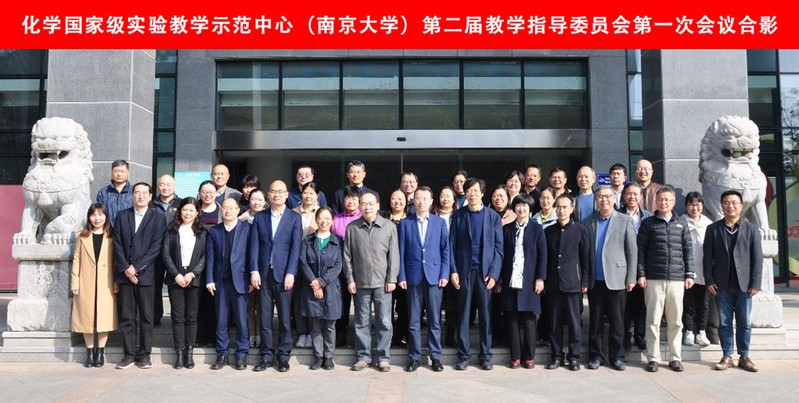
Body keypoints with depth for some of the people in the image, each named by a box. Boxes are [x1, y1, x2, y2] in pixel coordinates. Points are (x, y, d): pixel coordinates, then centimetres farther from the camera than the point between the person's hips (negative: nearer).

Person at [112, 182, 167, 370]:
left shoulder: (158, 217, 3)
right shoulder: (122, 216, 12)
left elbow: (156, 247, -5)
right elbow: (117, 244, 6)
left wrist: (137, 267, -11)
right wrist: (125, 268, -6)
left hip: (146, 274, -2)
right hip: (125, 274, 2)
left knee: (146, 317, 2)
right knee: (126, 317, 5)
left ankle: (144, 355, 9)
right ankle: (129, 354, 12)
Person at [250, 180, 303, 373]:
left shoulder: (294, 217, 3)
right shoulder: (259, 217, 10)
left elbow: (295, 247, -3)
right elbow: (254, 245, 5)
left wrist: (290, 273, -11)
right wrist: (254, 271, -5)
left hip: (283, 274, -2)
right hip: (263, 274, 2)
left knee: (285, 318, 3)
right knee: (264, 318, 5)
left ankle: (283, 357, 12)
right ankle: (266, 356, 14)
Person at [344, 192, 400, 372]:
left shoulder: (389, 227, 0)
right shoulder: (352, 228, 3)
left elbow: (394, 255, 0)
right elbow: (347, 256, 5)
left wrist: (392, 279, -4)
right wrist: (350, 279, 1)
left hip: (382, 283, -1)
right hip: (360, 283, 1)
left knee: (384, 322, 3)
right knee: (362, 322, 9)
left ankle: (383, 357, 14)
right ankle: (363, 356, 20)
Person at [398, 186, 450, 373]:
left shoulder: (440, 222, 6)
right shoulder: (405, 223, 5)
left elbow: (445, 250, 4)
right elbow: (401, 252, 3)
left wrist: (444, 274, -4)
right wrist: (401, 276, -3)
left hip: (434, 276, 0)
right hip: (413, 277, 0)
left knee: (434, 320, 5)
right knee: (413, 321, 5)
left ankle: (435, 357, 15)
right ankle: (414, 357, 15)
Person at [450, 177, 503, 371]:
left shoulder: (493, 216, 4)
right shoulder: (458, 215, 5)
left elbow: (498, 247, 1)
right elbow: (451, 245, 3)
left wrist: (494, 273, -7)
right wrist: (453, 270, -6)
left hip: (485, 271, 0)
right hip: (464, 271, 0)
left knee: (486, 315, 5)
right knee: (463, 314, 4)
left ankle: (486, 355, 14)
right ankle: (463, 355, 12)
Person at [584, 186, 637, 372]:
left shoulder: (625, 221, 3)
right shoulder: (588, 222, 8)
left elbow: (632, 251, 1)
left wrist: (631, 278, -5)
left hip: (616, 279, -2)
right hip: (594, 280, 2)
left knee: (617, 321, 3)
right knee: (595, 320, 7)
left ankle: (617, 356, 14)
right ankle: (596, 355, 16)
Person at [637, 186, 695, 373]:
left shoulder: (681, 224, 12)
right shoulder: (648, 224, 6)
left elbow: (688, 251, 12)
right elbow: (640, 250, 3)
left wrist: (689, 274, 5)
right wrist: (641, 274, -4)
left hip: (677, 279, 2)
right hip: (654, 279, -2)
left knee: (676, 321, 5)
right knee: (653, 321, 0)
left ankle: (675, 357, 15)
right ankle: (653, 358, 6)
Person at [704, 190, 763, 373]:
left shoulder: (751, 229, 4)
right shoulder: (713, 229, 5)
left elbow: (758, 258, 0)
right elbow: (707, 257, 3)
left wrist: (756, 283, -6)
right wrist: (709, 281, -5)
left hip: (744, 284, 0)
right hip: (722, 285, 0)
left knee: (744, 323, 6)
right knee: (724, 322, 5)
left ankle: (744, 357, 16)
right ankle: (727, 356, 12)